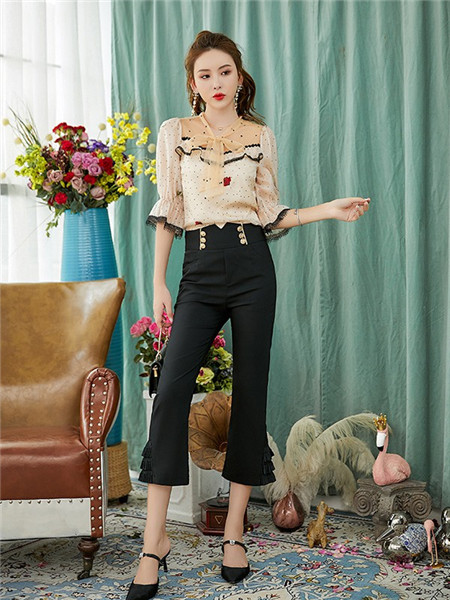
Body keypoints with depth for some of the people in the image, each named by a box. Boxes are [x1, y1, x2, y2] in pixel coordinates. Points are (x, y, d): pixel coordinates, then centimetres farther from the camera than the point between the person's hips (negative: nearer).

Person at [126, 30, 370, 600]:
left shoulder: (261, 136, 12)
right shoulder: (175, 132, 10)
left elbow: (270, 214, 13)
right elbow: (167, 212, 8)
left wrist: (331, 209, 3)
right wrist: (159, 284, 3)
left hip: (251, 267, 1)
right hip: (200, 272, 0)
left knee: (250, 393, 1)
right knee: (171, 390, -15)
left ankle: (234, 533, 13)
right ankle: (154, 540, -8)